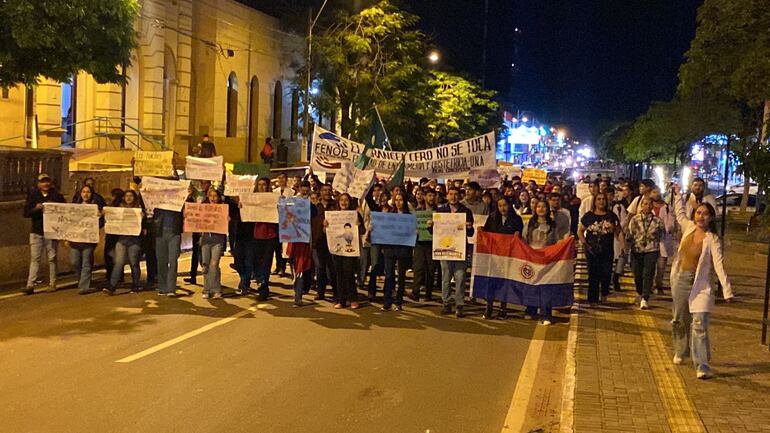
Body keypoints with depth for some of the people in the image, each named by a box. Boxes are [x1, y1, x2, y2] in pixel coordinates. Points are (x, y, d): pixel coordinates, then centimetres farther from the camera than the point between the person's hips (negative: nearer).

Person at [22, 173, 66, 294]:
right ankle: (30, 285, -5)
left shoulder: (57, 196, 5)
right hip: (36, 232, 0)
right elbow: (26, 213, 2)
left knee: (52, 258, 5)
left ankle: (52, 284, 12)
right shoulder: (32, 195, 7)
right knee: (34, 258, -3)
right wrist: (36, 208, -17)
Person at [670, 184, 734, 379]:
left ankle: (702, 366, -14)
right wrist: (678, 194, 32)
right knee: (679, 320, 17)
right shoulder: (688, 227, 1)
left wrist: (727, 291, -24)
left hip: (700, 284, -5)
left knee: (699, 323, -13)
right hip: (680, 280, 5)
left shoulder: (712, 240, -11)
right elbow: (680, 212, 24)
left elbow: (719, 265, -17)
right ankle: (680, 352, 40)